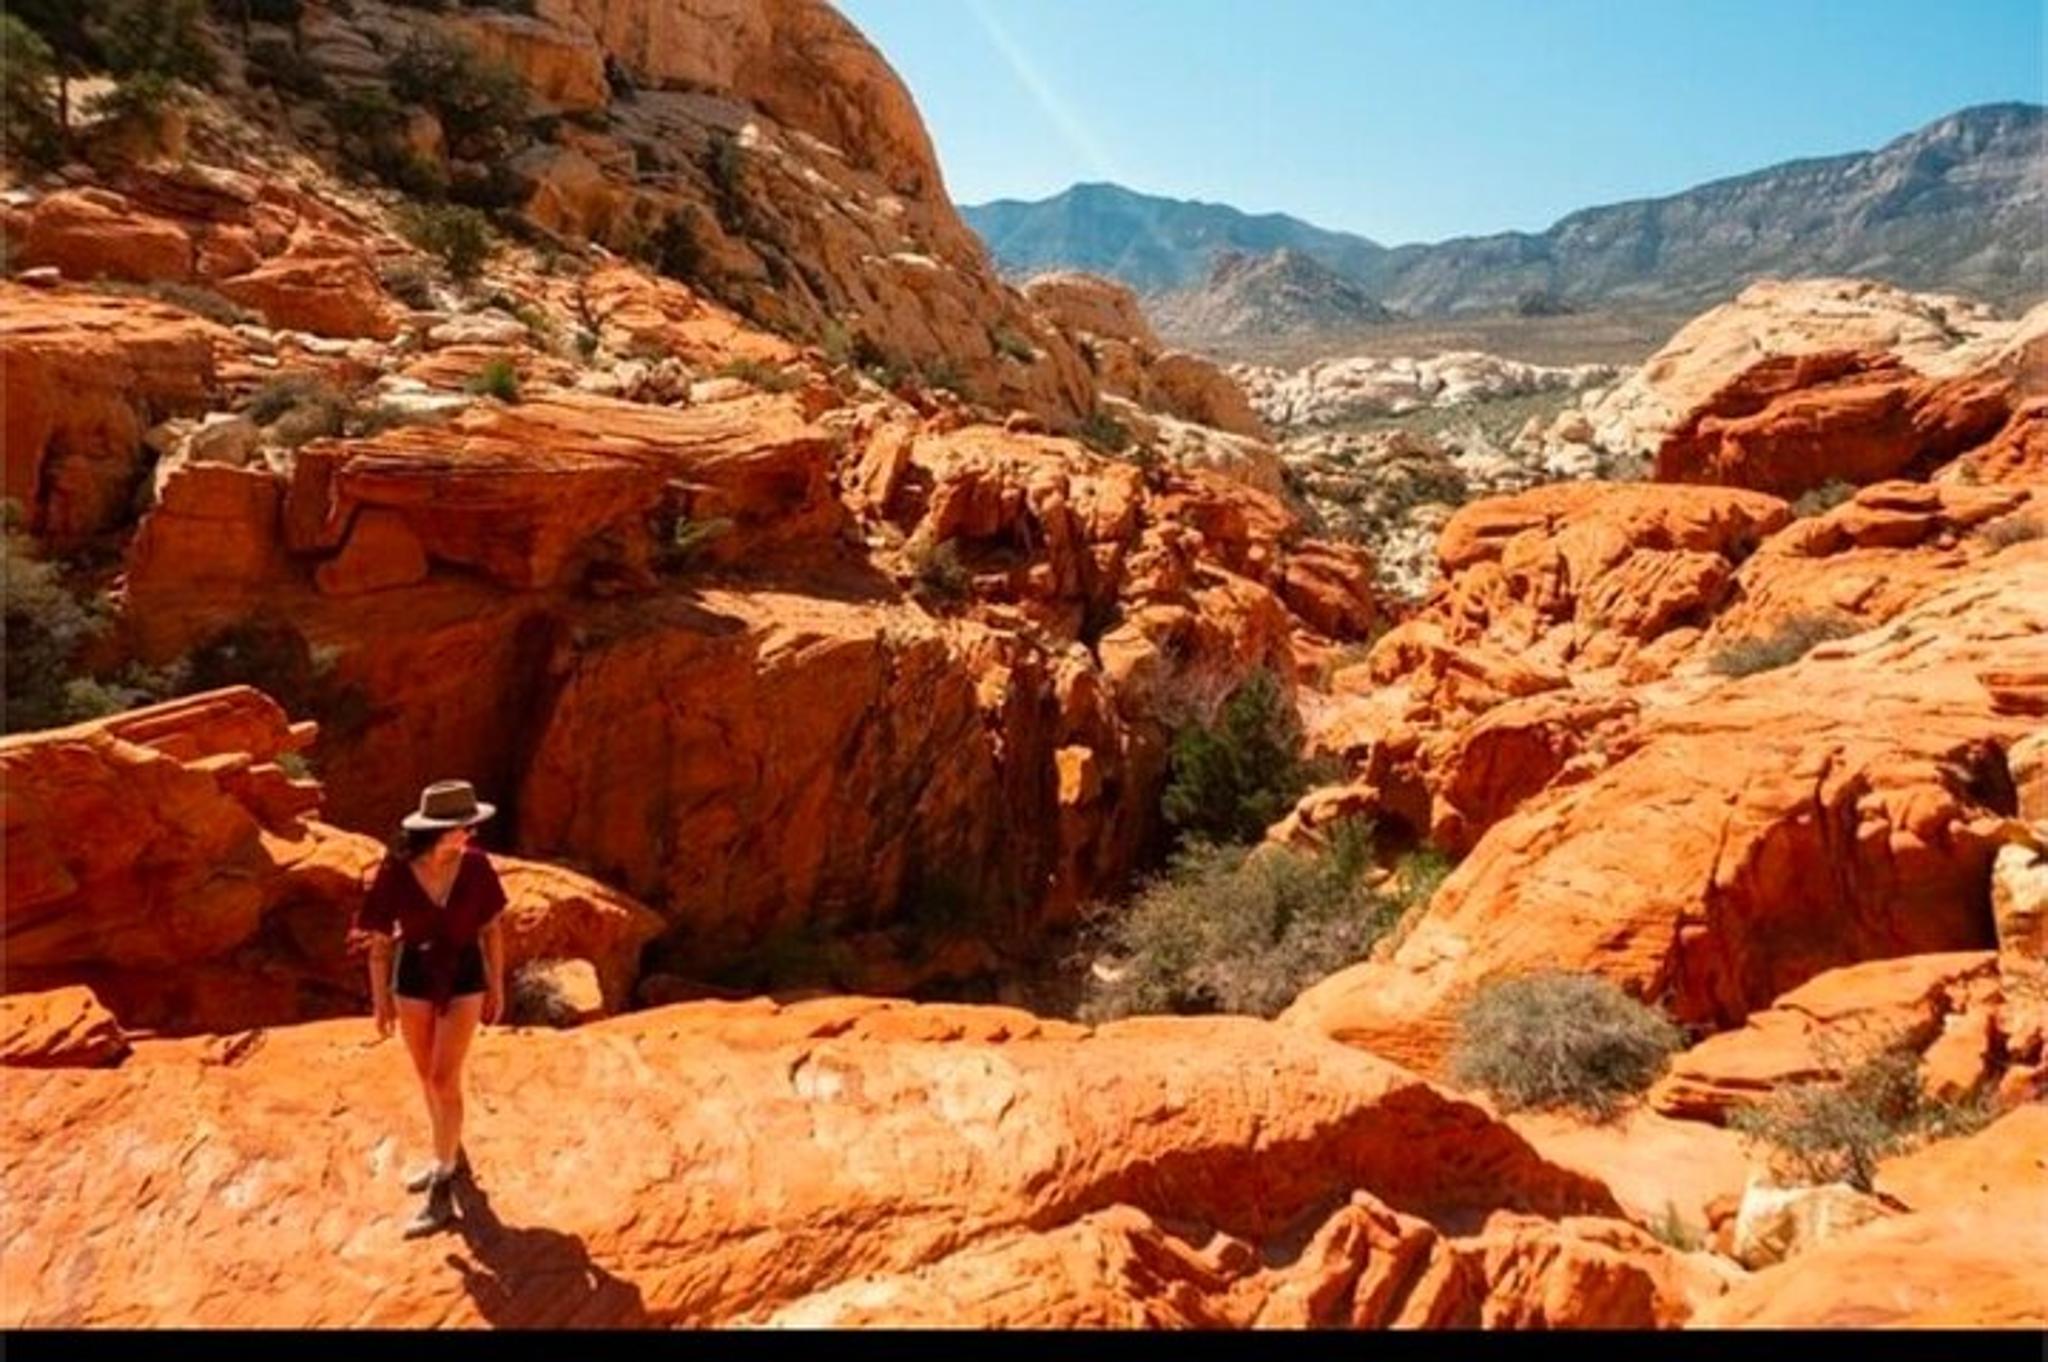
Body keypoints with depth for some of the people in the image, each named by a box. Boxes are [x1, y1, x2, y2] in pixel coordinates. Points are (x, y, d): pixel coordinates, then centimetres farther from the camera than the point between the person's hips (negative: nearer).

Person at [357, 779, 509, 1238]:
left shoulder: (475, 865, -16)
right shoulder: (395, 872, -19)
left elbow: (491, 928, -5)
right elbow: (379, 941, -8)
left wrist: (497, 985, 1)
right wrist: (380, 1000, -3)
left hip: (463, 978, -2)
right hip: (413, 979, 2)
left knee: (445, 1080, -6)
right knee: (427, 1078, 18)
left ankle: (441, 1193, 3)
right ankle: (451, 1157, 42)